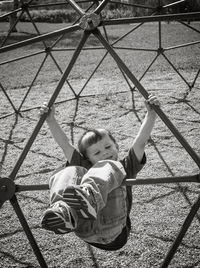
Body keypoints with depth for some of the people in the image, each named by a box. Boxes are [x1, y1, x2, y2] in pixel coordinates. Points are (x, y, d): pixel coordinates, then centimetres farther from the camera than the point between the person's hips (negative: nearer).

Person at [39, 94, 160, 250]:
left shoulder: (124, 167, 25)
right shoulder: (83, 167, 29)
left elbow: (141, 142, 13)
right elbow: (65, 144, 21)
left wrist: (151, 114, 2)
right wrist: (51, 121, 11)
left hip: (113, 232, -2)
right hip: (84, 231, 2)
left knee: (109, 168, -18)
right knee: (71, 172, -14)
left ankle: (88, 196, -52)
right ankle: (62, 211, -46)